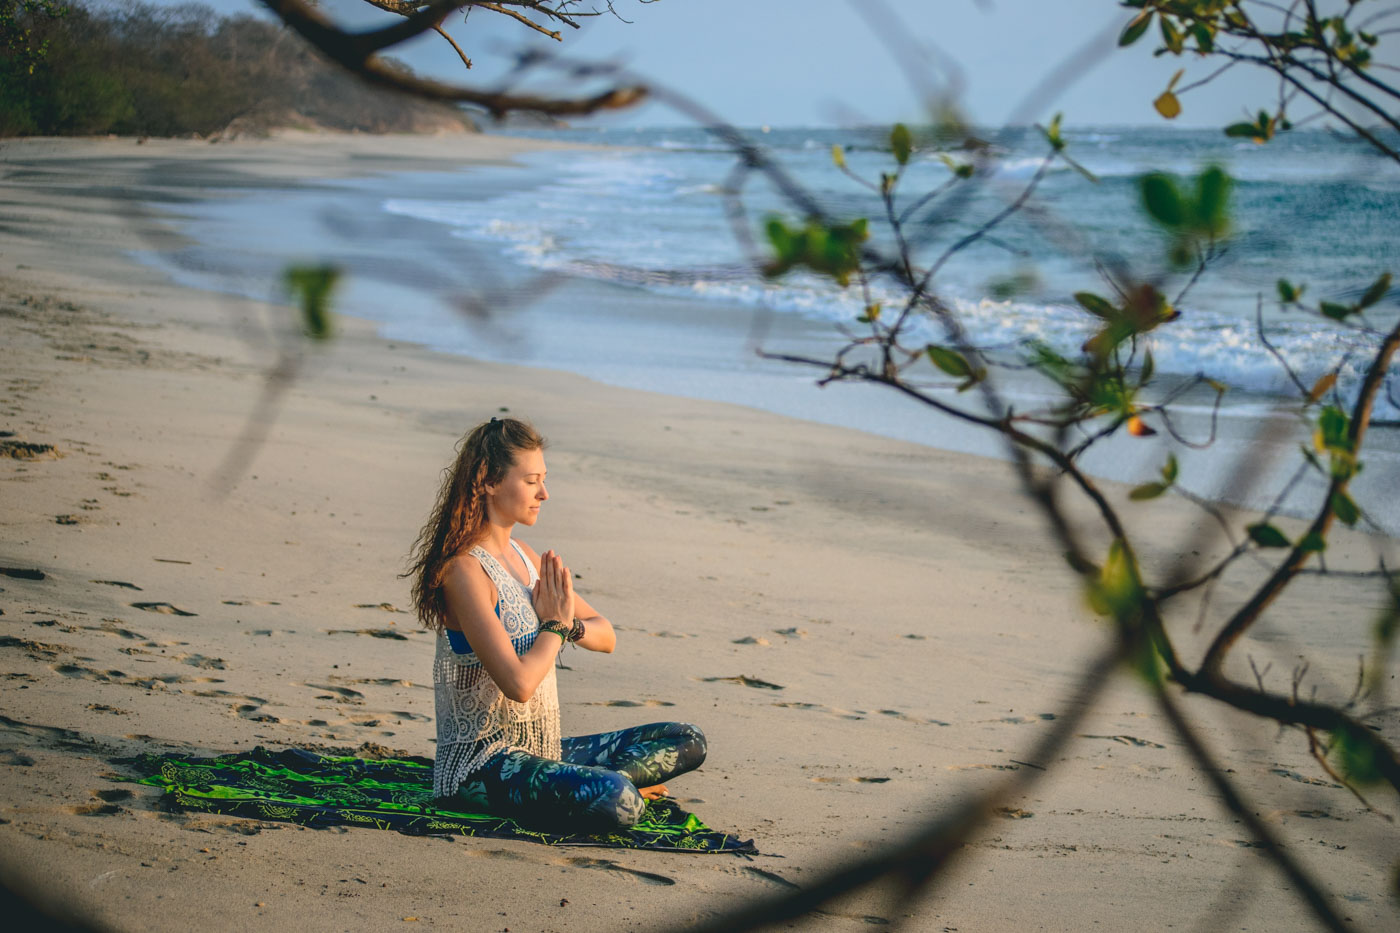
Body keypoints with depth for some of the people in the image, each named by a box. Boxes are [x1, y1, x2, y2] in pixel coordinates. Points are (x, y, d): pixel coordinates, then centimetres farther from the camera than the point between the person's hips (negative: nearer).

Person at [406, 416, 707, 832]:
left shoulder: (524, 557, 9)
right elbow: (518, 683, -28)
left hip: (542, 751, 9)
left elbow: (606, 637, 13)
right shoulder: (465, 570, -19)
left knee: (687, 742, 7)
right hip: (480, 764, -9)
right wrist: (555, 625, -10)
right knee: (617, 802, -31)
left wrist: (571, 625, -10)